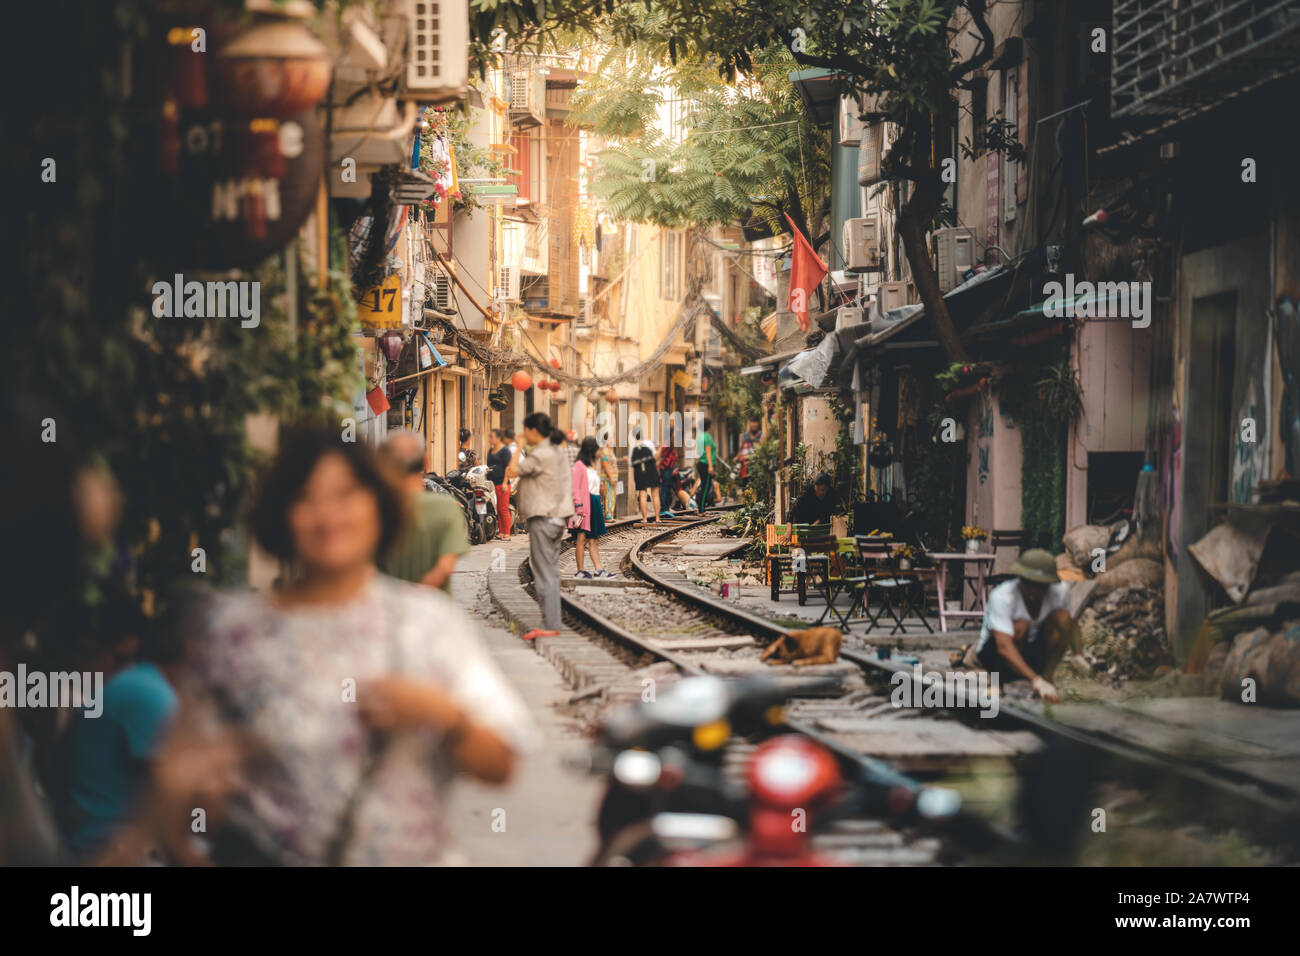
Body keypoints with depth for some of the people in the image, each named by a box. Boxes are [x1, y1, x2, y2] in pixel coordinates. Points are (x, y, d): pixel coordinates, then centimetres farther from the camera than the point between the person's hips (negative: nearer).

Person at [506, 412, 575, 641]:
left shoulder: (541, 455, -16)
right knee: (550, 572, 13)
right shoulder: (556, 452, 14)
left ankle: (549, 626, -8)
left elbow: (512, 471, -12)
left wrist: (518, 448, -4)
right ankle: (552, 623, 15)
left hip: (542, 519, -10)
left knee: (544, 573, -7)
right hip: (555, 517, 10)